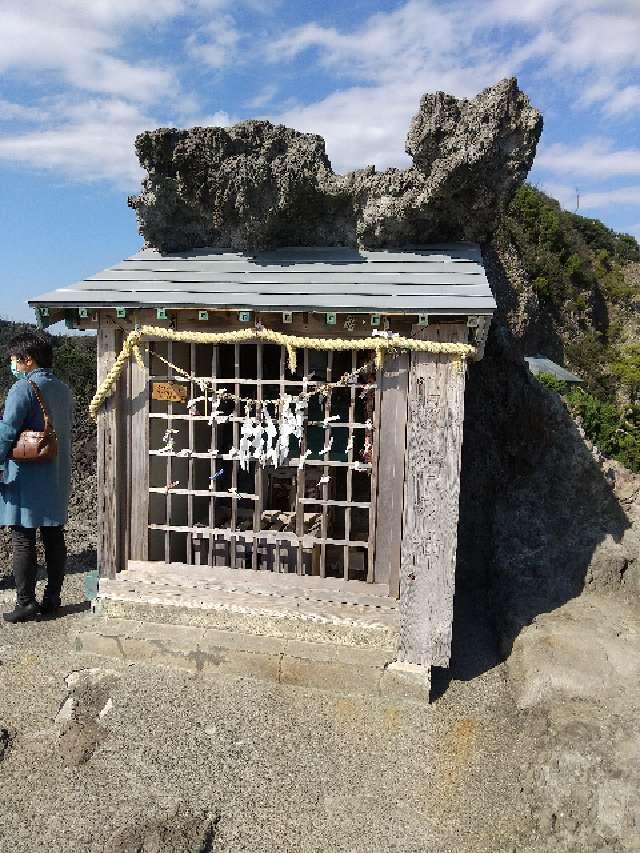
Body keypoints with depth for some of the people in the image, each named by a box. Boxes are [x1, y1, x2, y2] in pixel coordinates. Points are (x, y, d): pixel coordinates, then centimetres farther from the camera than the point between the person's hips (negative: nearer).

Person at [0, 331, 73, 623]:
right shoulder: (63, 390, 11)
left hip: (26, 479, -7)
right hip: (58, 480, 7)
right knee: (54, 539, 11)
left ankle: (26, 603, 5)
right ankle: (52, 599, 19)